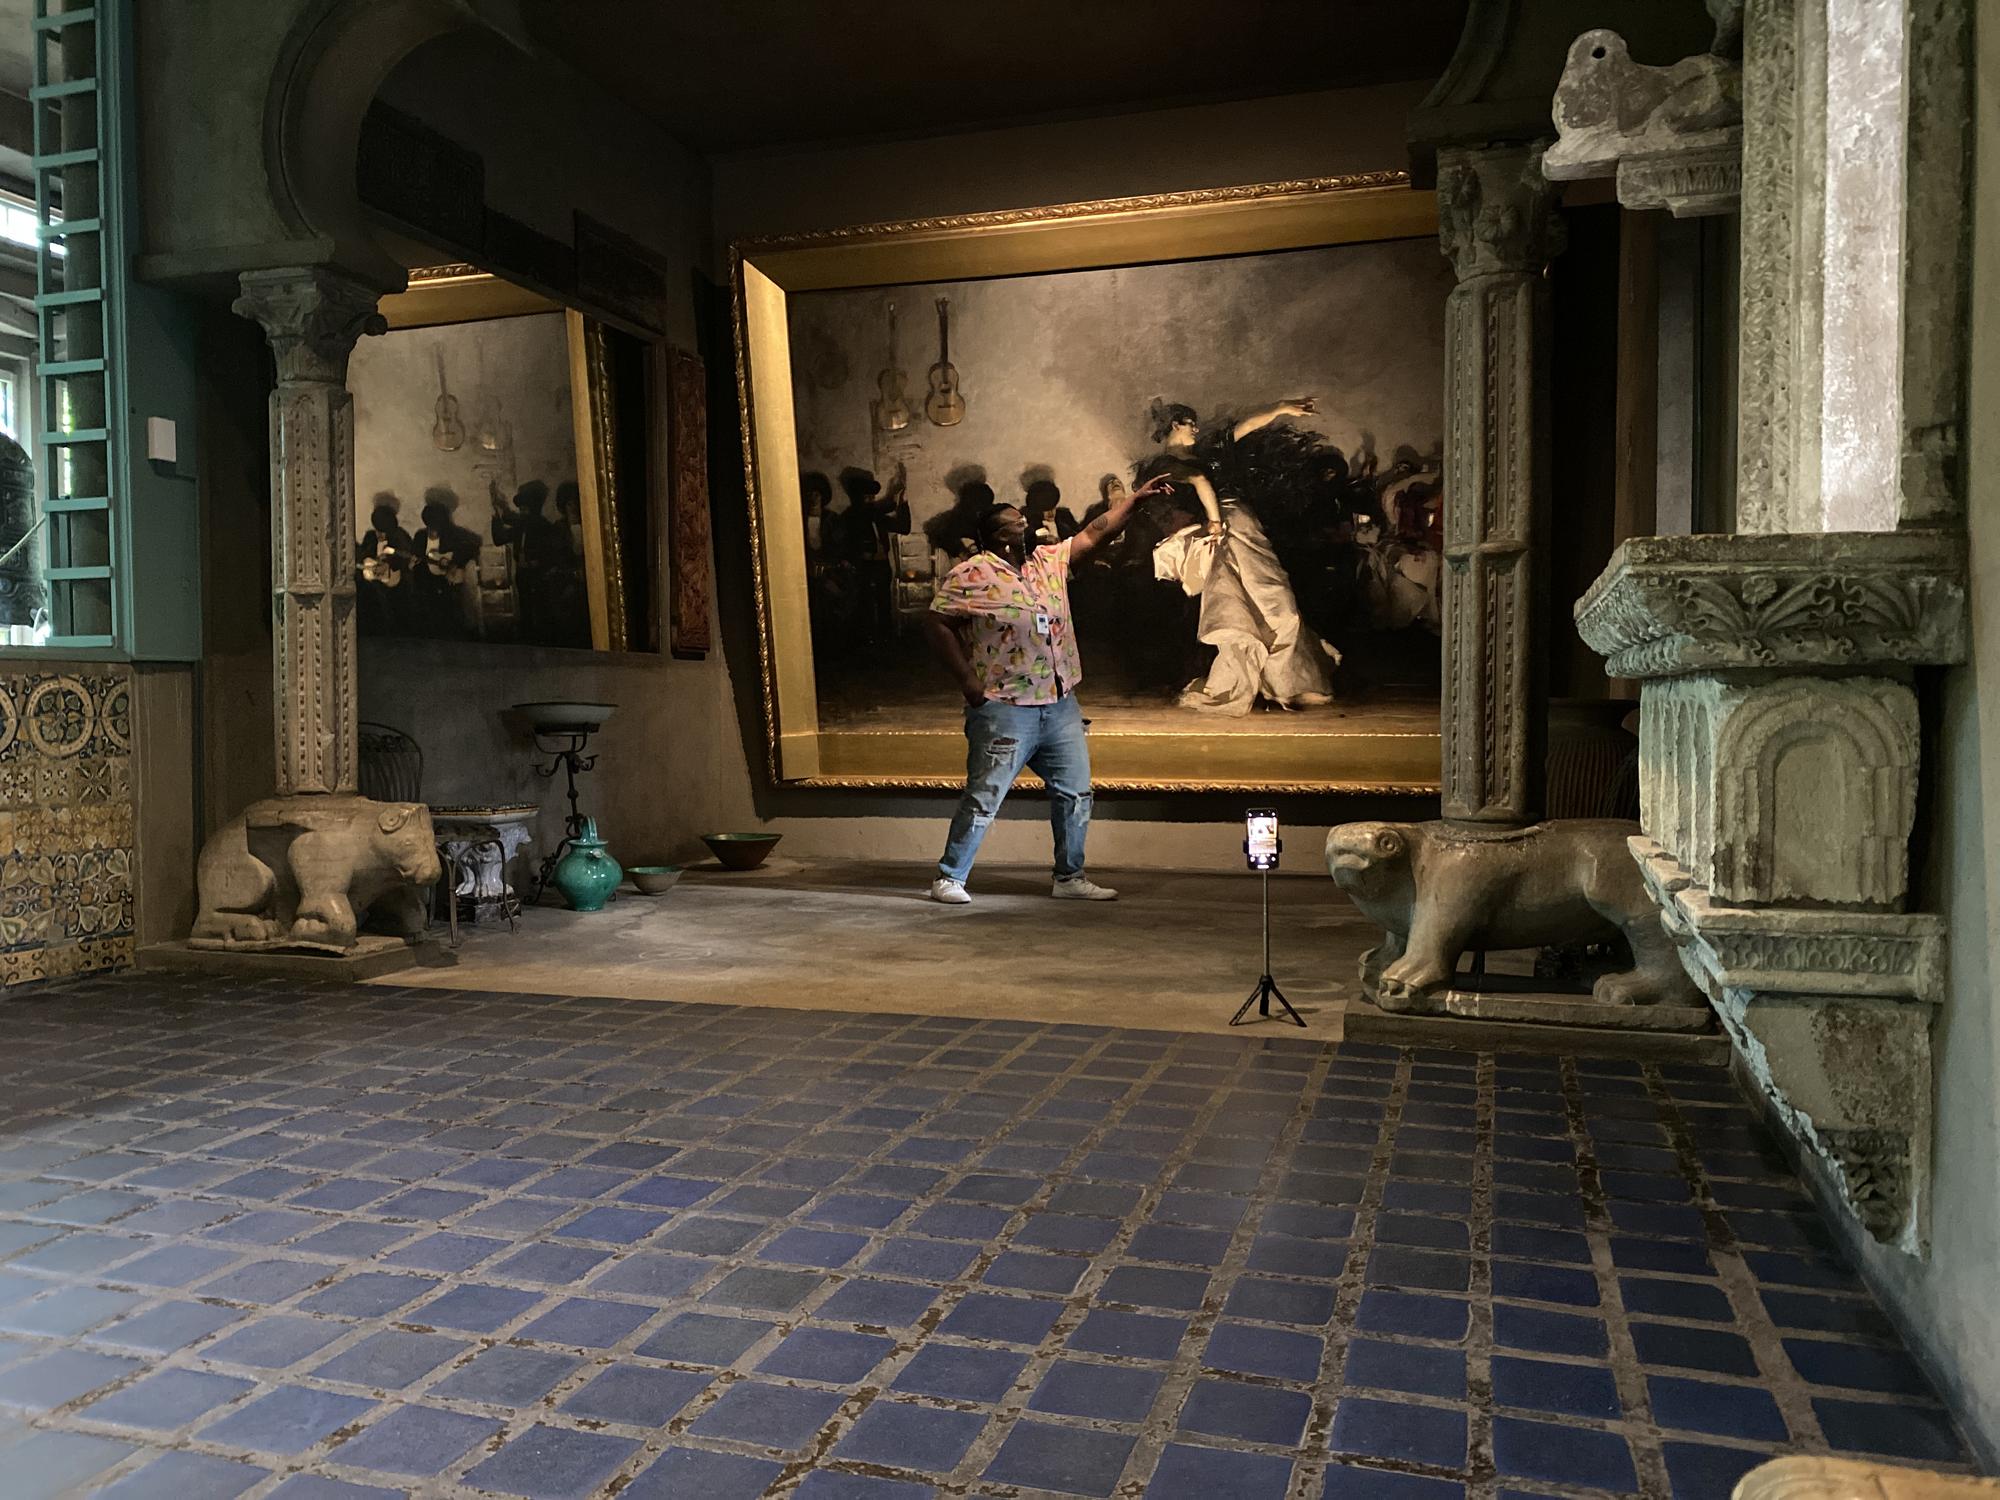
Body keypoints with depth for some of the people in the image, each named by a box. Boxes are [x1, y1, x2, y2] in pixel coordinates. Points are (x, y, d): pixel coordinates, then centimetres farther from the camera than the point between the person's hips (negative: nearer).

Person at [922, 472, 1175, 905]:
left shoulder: (1049, 561, 12)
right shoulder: (970, 576, -9)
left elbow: (1094, 534, 17)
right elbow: (936, 624, -11)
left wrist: (1135, 497, 13)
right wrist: (968, 682, -14)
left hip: (1061, 706, 7)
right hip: (1005, 709, -7)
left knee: (1075, 793, 10)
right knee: (983, 799, -3)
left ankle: (1070, 878, 22)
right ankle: (948, 878, 10)